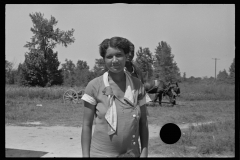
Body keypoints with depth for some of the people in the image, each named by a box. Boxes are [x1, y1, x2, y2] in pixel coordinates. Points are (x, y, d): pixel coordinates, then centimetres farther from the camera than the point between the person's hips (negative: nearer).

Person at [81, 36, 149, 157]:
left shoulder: (137, 85, 0)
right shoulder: (94, 86, -8)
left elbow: (143, 123, 4)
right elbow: (87, 125, -5)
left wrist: (144, 152, -3)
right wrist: (85, 155, -8)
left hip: (132, 153, 2)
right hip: (101, 153, -2)